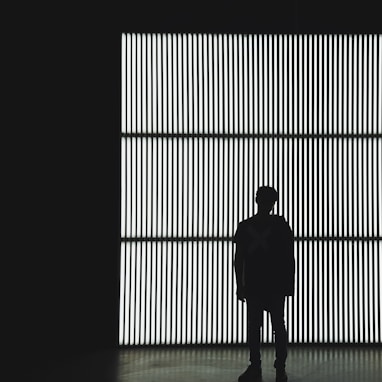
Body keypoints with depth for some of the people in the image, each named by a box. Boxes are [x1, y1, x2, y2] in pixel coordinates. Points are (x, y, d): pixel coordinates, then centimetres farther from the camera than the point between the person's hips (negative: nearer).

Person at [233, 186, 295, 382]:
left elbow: (289, 256, 1)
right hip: (253, 285, 2)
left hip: (276, 285, -2)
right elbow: (239, 258, 9)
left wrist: (289, 283, -4)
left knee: (278, 326, 0)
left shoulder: (280, 224, 1)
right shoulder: (245, 226, 7)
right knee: (253, 327, 4)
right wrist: (239, 285, 5)